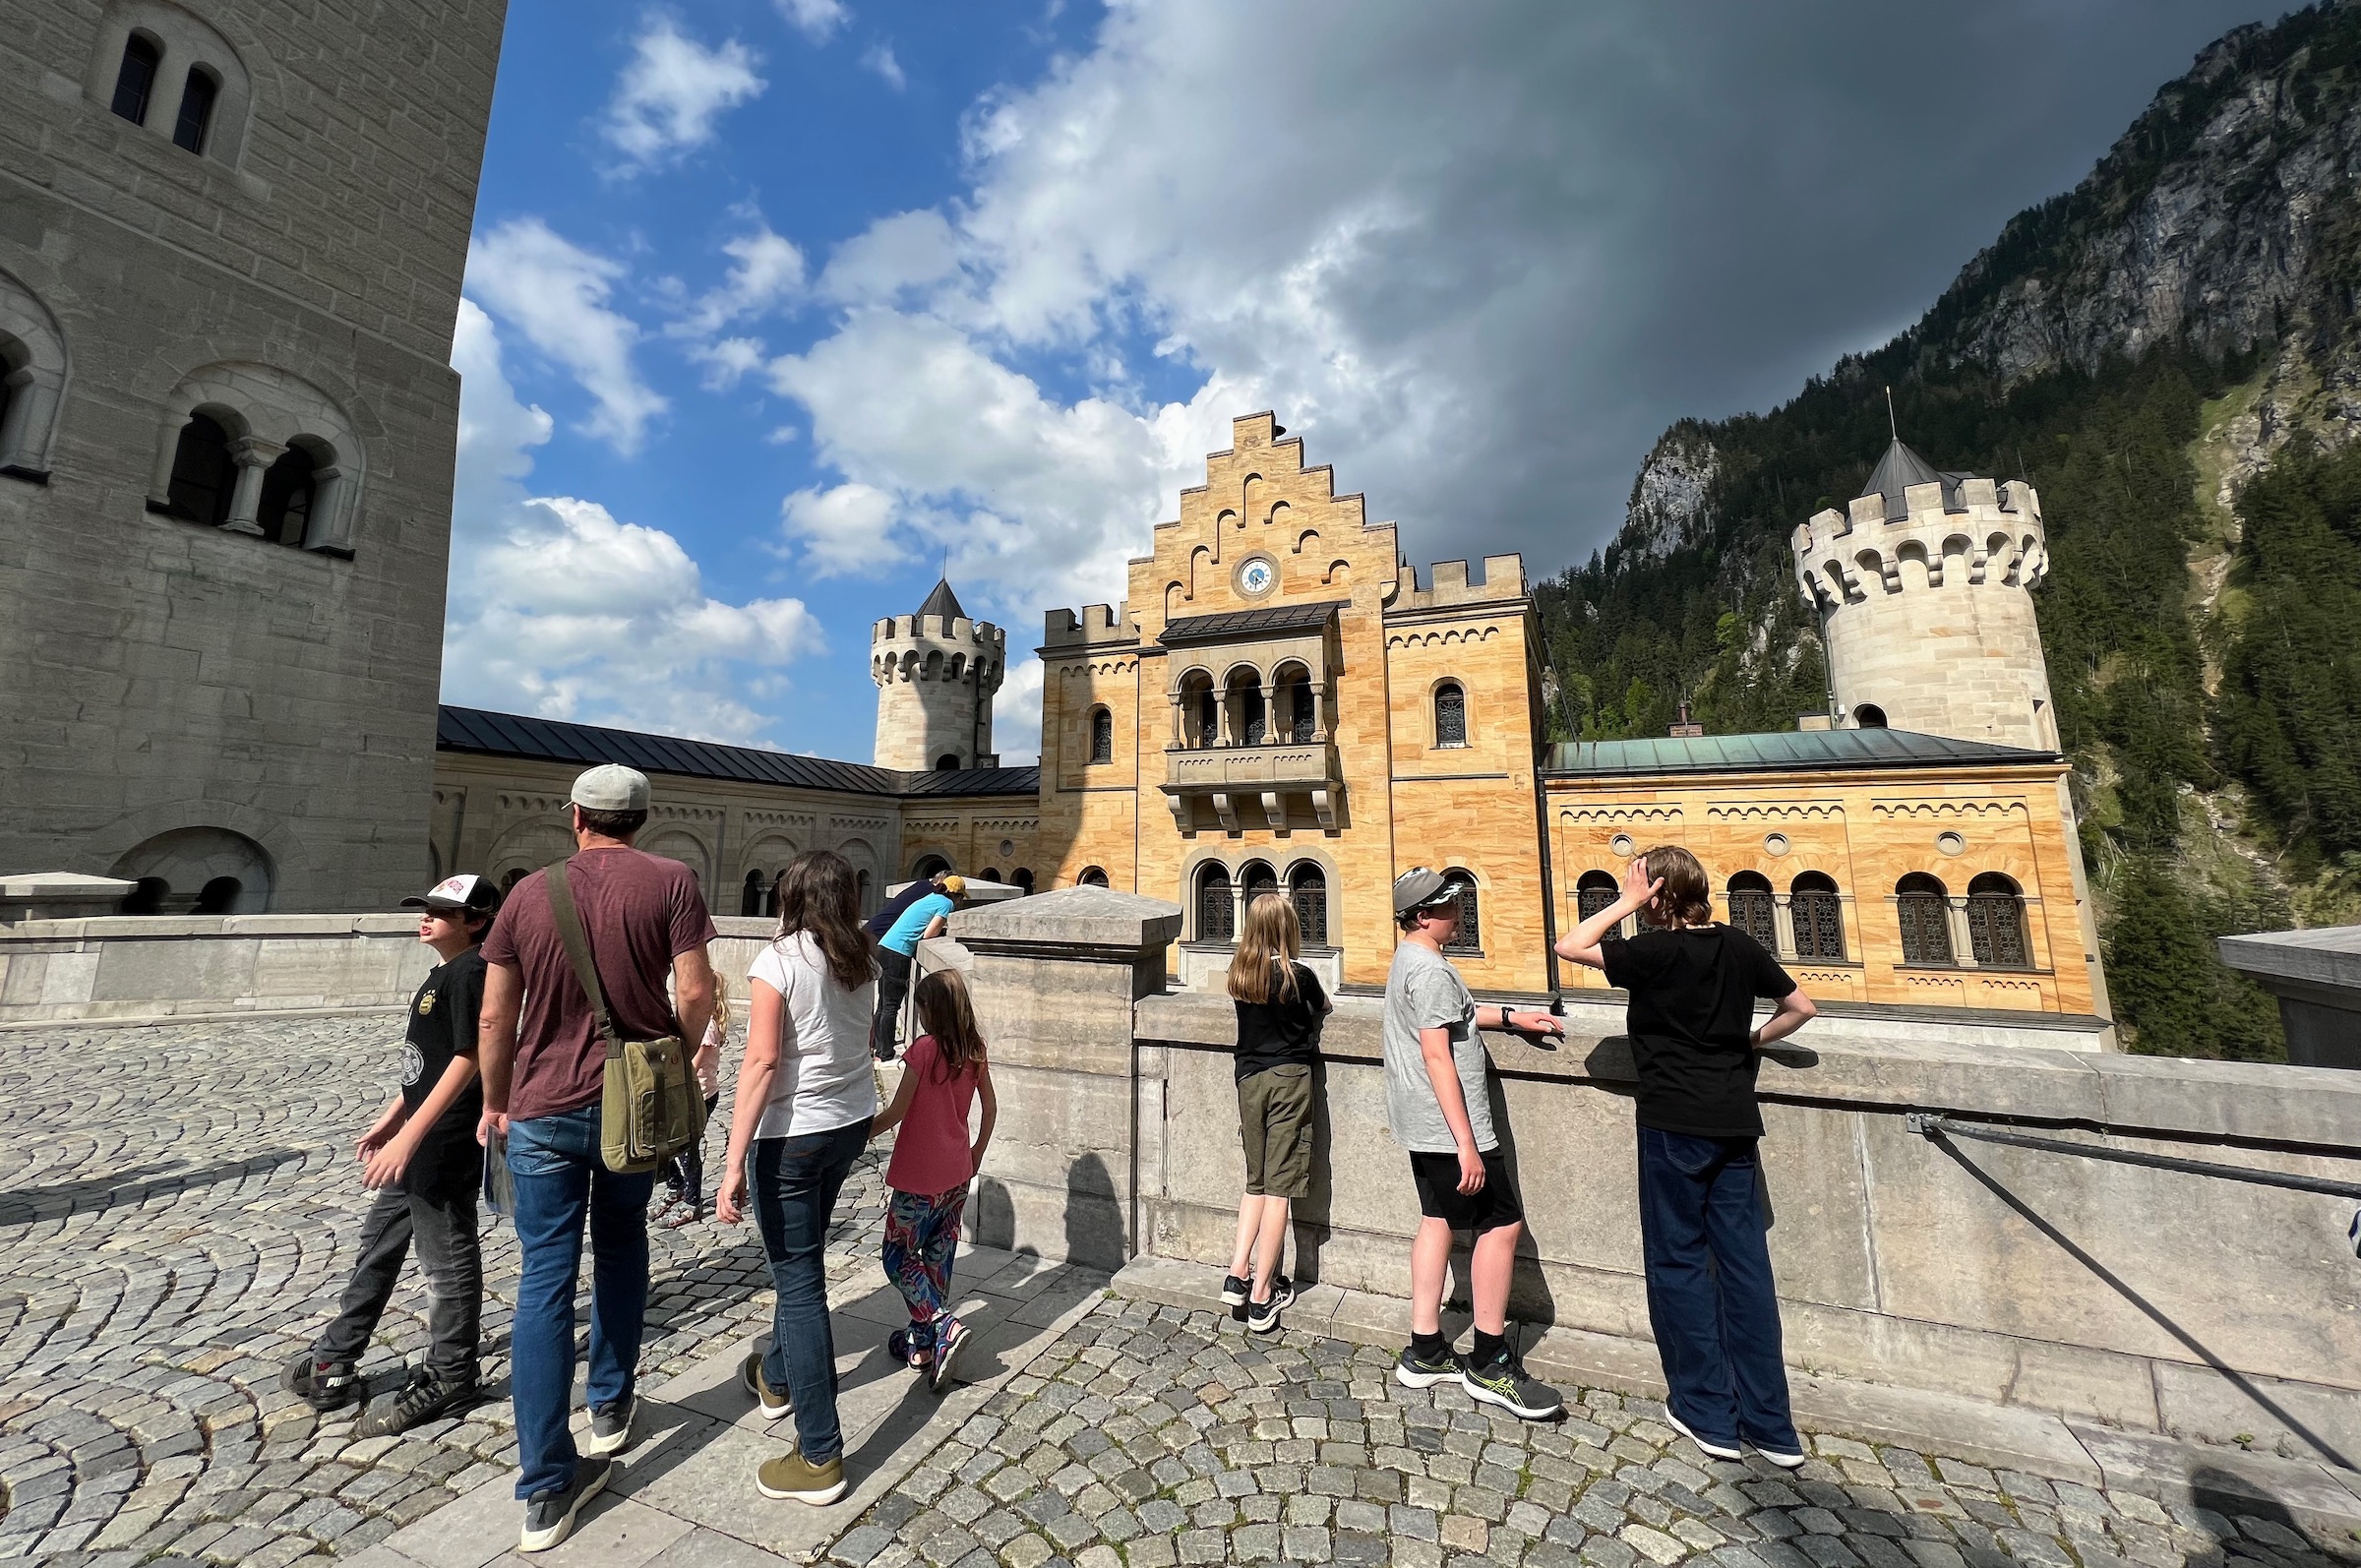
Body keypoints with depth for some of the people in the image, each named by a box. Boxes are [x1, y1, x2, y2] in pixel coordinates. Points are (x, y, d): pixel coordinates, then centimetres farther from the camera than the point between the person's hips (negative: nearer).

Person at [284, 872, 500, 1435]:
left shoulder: (470, 973, -20)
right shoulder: (443, 973, 12)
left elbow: (467, 1060, -26)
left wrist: (409, 1136, -27)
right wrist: (391, 1118, 21)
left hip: (447, 1147, -10)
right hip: (418, 1142, 10)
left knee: (447, 1260, 4)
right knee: (379, 1245, 24)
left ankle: (447, 1381, 20)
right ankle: (334, 1362, 42)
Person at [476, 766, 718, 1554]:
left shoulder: (528, 892, 0)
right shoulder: (671, 882, -9)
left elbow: (495, 1015, 3)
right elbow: (696, 993, -14)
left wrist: (494, 1101, 16)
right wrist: (678, 1057, 6)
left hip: (541, 1111, 1)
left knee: (545, 1281, 8)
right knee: (620, 1247, 24)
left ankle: (546, 1490, 14)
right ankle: (611, 1406, 38)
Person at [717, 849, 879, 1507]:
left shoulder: (776, 961, -16)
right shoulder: (861, 962, 1)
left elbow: (761, 1063, -20)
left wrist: (734, 1163, -18)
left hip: (790, 1134, -6)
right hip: (852, 1123, 6)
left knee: (799, 1279, 5)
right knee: (801, 1257, 28)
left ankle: (820, 1457, 15)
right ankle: (780, 1375, 51)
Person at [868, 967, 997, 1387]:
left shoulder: (925, 1049, -19)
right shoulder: (975, 1052, -2)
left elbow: (896, 1113, -16)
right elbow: (991, 1109, 7)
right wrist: (977, 1153, 20)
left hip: (918, 1177, -6)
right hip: (957, 1175, 6)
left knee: (899, 1257, 9)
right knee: (937, 1258, 18)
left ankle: (943, 1326, -5)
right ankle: (922, 1344, 28)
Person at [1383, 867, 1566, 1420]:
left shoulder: (1407, 961, 12)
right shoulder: (1431, 969, -21)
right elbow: (1436, 1054, -25)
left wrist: (1511, 1017, 26)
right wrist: (1466, 1143, -23)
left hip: (1422, 1126, 10)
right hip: (1449, 1126, -10)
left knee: (1438, 1221, 16)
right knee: (1502, 1224, 1)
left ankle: (1425, 1353, 25)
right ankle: (1489, 1363, 14)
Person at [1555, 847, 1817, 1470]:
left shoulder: (1656, 952, -14)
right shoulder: (1739, 946, 4)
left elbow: (1569, 947, -14)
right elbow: (1801, 1007, 15)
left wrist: (1626, 903, -10)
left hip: (1675, 1123, -6)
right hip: (1735, 1121, 6)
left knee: (1679, 1262, 7)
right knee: (1745, 1262, 12)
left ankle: (1708, 1414, 16)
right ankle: (1770, 1425, 20)